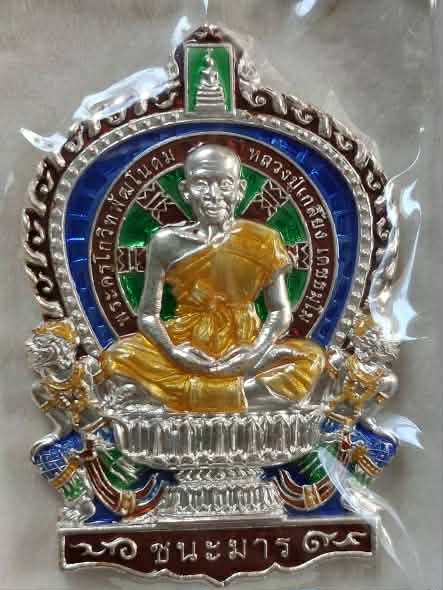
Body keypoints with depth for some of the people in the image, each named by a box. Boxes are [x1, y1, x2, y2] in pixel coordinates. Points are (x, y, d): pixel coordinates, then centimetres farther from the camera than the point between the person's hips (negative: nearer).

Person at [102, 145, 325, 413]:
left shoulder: (263, 241, -3)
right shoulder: (167, 242, -3)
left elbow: (280, 311, -1)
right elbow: (149, 314, -2)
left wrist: (257, 350, -20)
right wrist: (171, 351, -21)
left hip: (243, 350, 1)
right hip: (186, 350, 0)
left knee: (311, 357, -23)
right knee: (119, 357, -25)